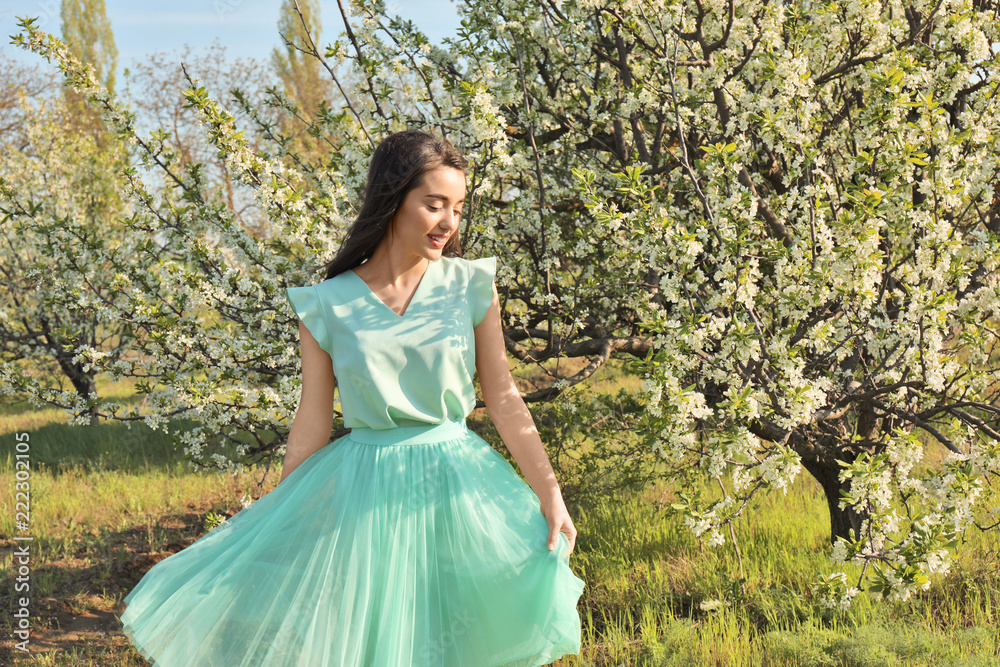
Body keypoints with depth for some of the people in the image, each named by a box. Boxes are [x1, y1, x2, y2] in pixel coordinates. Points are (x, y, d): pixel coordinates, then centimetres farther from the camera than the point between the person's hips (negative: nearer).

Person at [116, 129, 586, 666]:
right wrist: (271, 526, 3)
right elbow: (312, 425, 2)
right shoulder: (326, 307, -4)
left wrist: (550, 496, -4)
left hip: (456, 481, 1)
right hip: (362, 494, -1)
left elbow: (503, 399, 1)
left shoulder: (470, 286, -1)